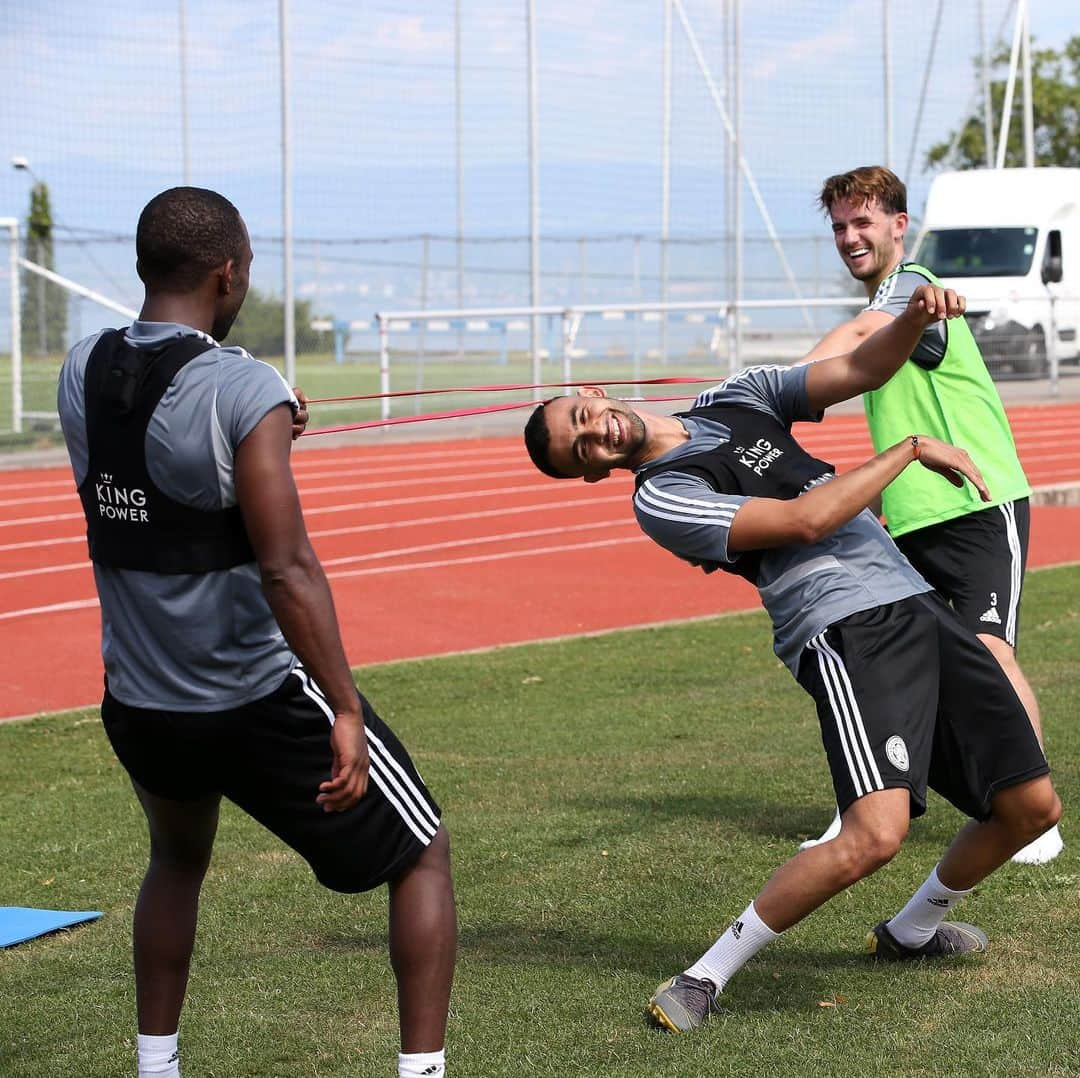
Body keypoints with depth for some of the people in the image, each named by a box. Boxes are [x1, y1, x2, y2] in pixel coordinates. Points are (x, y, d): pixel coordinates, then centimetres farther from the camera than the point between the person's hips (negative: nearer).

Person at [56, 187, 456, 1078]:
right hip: (261, 699, -6)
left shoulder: (82, 375, 0)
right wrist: (346, 712, -23)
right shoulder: (245, 387, -19)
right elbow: (287, 571, -25)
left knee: (178, 860, 34)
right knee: (423, 859, 11)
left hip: (137, 703, 6)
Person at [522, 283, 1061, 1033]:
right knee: (876, 832, -27)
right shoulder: (661, 497, -4)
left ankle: (911, 931, 32)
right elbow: (802, 521, -12)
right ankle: (707, 977, -13)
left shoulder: (738, 399, 19)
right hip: (848, 631, -7)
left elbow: (860, 370, 15)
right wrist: (911, 449, -8)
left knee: (1031, 807, 7)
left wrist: (916, 319, -5)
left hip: (920, 606, 7)